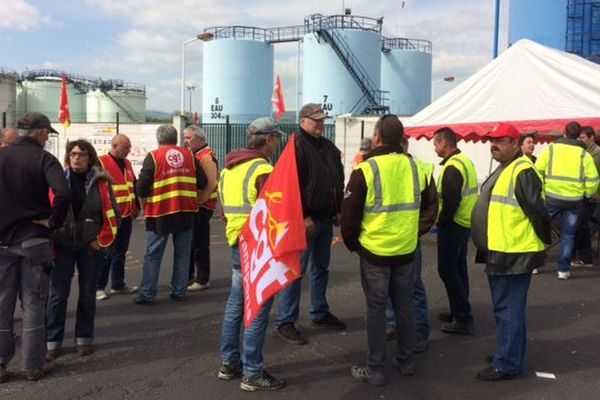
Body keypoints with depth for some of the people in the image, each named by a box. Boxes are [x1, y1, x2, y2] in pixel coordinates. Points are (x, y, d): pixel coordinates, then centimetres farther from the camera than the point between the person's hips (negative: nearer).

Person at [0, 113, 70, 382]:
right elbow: (62, 194, -27)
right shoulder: (44, 159, -10)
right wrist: (53, 221, -12)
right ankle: (33, 365, 13)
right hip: (33, 239, -3)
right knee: (33, 303, 6)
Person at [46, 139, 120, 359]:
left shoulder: (100, 182, 0)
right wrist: (52, 240, -4)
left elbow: (113, 214, 2)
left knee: (87, 294, 9)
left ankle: (84, 338, 22)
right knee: (58, 294, 2)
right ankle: (53, 341, 13)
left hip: (91, 246, 1)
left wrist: (101, 240, -4)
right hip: (63, 245, 0)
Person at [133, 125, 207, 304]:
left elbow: (142, 187, -9)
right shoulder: (189, 155, 7)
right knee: (182, 254, 11)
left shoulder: (153, 157, -4)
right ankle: (179, 291, 14)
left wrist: (145, 205, 7)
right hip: (186, 212, 3)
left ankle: (147, 294, 4)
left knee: (153, 254, 4)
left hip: (161, 212, -3)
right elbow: (202, 182, 6)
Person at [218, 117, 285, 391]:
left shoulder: (229, 168, 12)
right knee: (258, 311, -1)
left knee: (235, 305, 17)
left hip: (236, 245, 9)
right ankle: (252, 373, 7)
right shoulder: (263, 170, -17)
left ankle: (229, 363, 27)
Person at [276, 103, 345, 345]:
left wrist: (338, 210, 13)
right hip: (304, 220, -8)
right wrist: (302, 217, -20)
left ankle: (320, 313, 30)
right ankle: (285, 322, 1)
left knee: (321, 267, 17)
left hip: (326, 218, 8)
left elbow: (339, 181, 20)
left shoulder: (329, 148, 14)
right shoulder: (296, 147, -12)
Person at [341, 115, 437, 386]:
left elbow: (349, 213, -10)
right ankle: (405, 361, 28)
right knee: (404, 305, 16)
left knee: (376, 309, 5)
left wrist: (352, 243, 4)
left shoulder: (365, 170, -14)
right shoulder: (415, 167, 2)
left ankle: (375, 369, 12)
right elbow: (430, 207, 8)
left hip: (374, 251, -4)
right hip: (406, 251, 5)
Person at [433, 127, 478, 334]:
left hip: (453, 225, -10)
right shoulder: (464, 161, 13)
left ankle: (463, 319, -2)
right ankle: (460, 312, 27)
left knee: (447, 270, -4)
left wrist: (441, 221, -13)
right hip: (464, 223, 10)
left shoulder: (452, 166, -19)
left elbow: (450, 200, -26)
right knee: (458, 268, 18)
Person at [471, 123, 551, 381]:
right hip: (500, 253, 11)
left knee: (509, 309, -3)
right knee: (505, 308, 20)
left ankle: (507, 364, 6)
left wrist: (543, 243, -11)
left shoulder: (522, 172, -18)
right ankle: (508, 352, 33)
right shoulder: (504, 169, 16)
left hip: (513, 255, -11)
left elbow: (538, 212, -21)